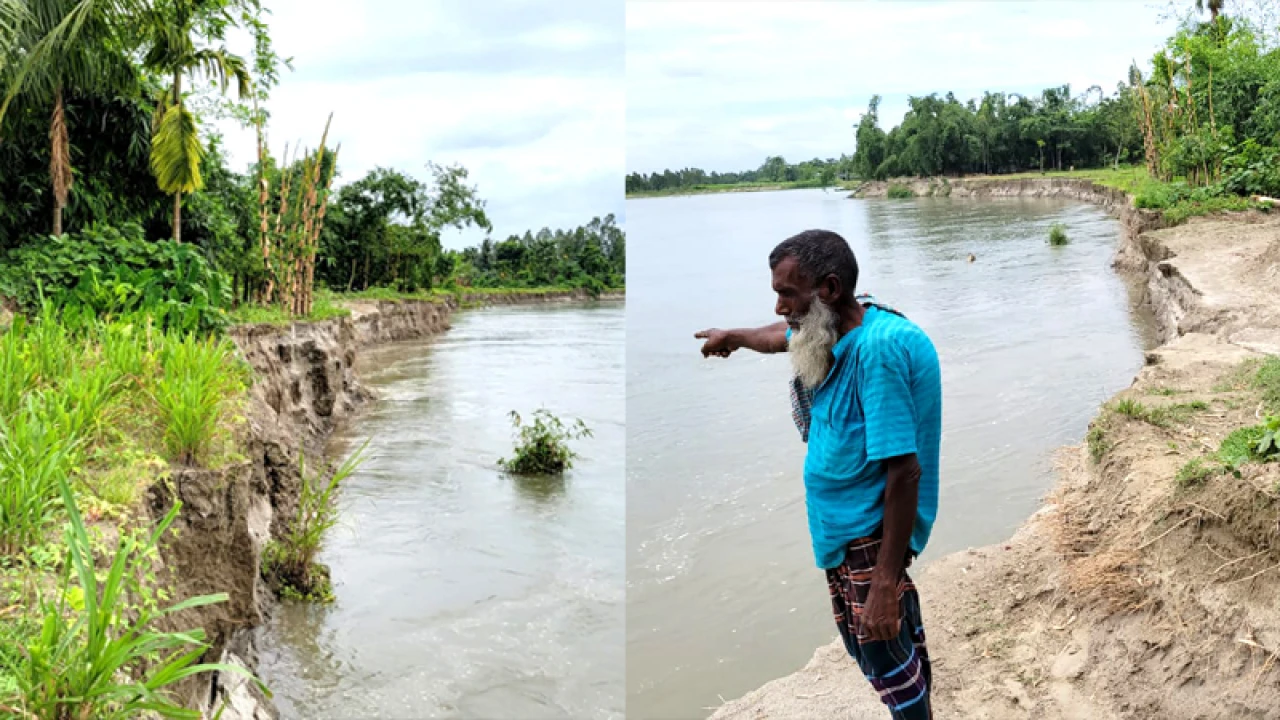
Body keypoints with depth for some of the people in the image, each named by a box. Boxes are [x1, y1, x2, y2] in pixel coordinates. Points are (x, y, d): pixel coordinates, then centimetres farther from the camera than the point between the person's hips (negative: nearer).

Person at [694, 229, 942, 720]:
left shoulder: (878, 348, -26)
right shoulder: (834, 331, 3)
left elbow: (905, 470, -29)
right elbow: (783, 335, 29)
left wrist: (886, 581, -29)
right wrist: (732, 337, 48)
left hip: (871, 529, -9)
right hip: (847, 526, 9)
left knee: (886, 660, -5)